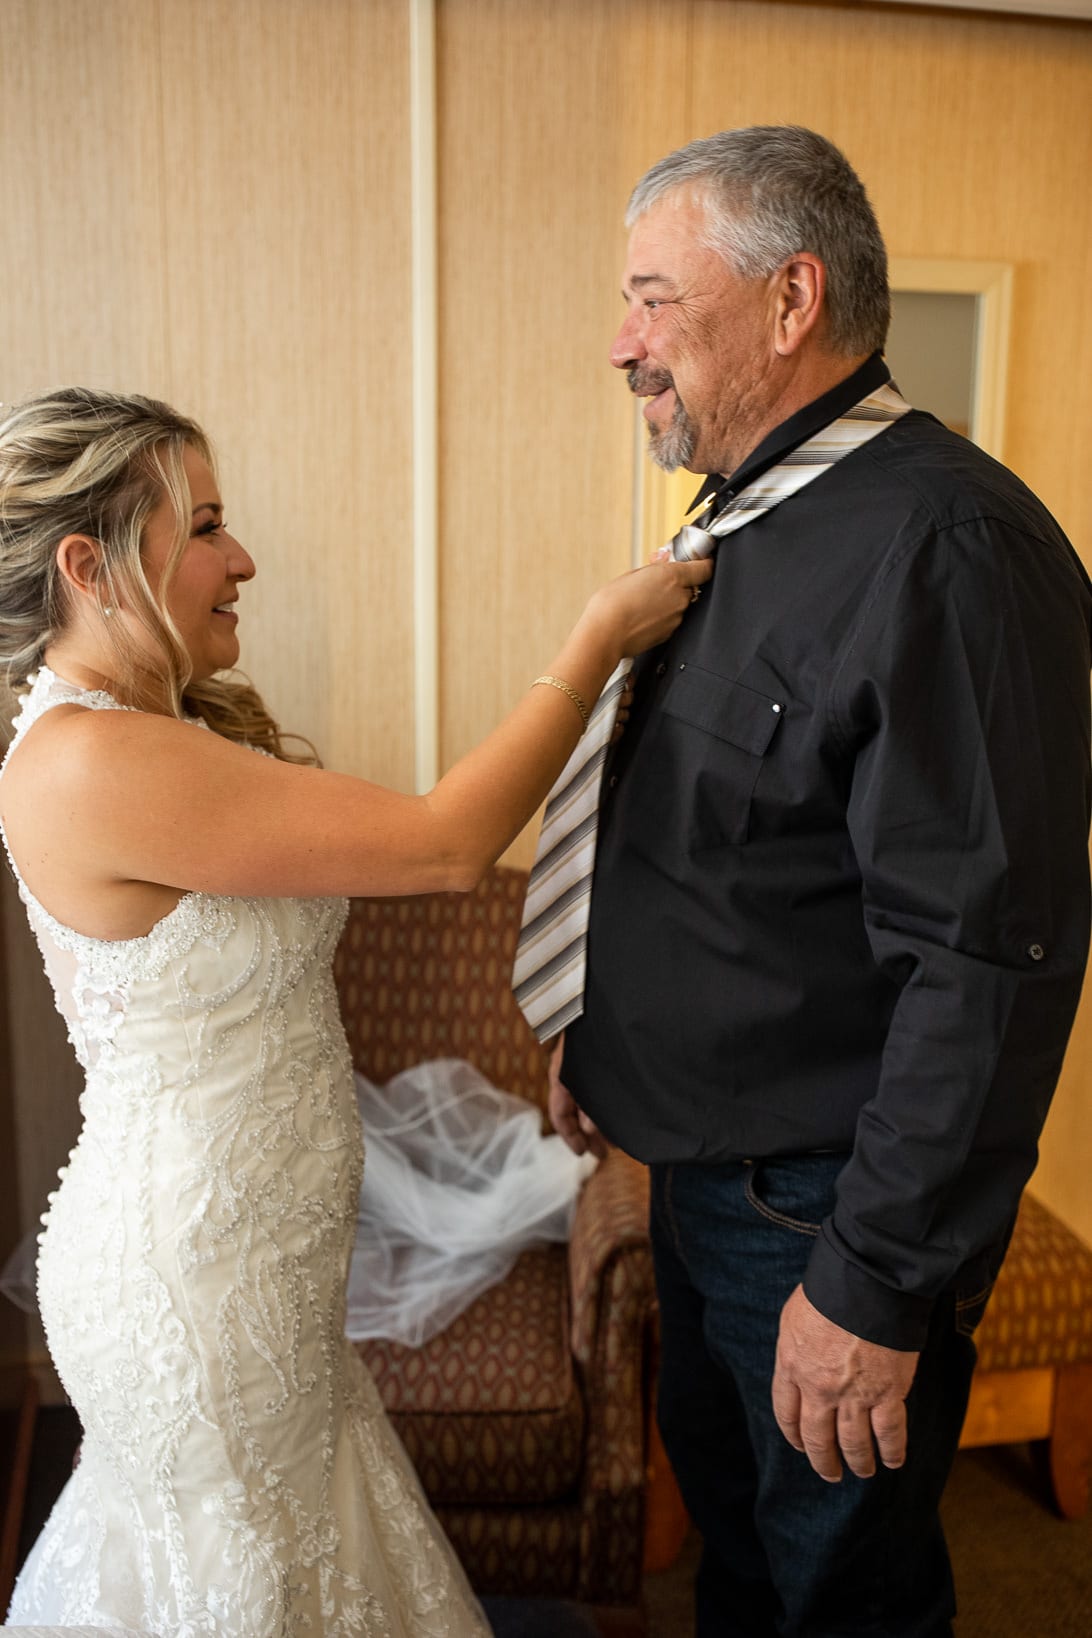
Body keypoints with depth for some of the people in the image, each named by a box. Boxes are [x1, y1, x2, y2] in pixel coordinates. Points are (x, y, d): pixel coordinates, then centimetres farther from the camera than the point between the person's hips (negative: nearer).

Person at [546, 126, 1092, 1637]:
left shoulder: (947, 545, -24)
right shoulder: (747, 518, 8)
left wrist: (879, 1286, -23)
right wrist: (600, 1033, 19)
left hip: (828, 1211, -8)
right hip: (703, 1162, 8)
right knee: (725, 1514, 28)